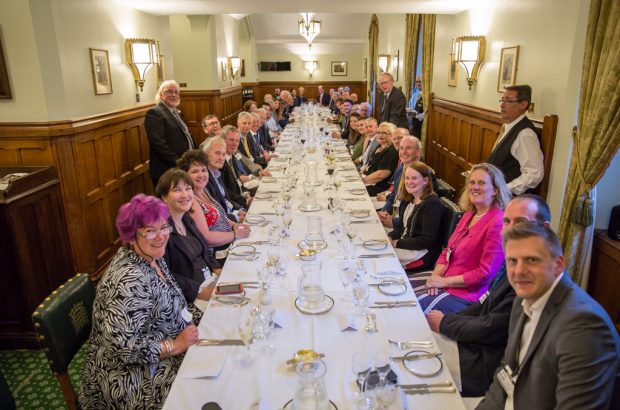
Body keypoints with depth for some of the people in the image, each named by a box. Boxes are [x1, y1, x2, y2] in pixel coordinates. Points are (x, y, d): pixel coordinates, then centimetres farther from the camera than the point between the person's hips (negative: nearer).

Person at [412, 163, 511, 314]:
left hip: (466, 293, -9)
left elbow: (485, 274, -21)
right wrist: (436, 276, -7)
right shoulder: (469, 215, 11)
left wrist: (444, 281, -16)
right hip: (443, 279, 9)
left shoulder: (498, 223, -18)